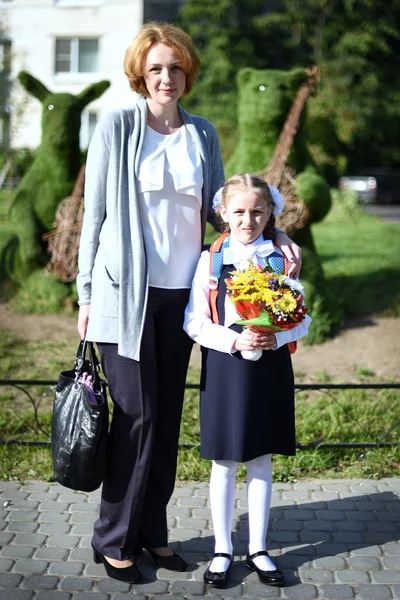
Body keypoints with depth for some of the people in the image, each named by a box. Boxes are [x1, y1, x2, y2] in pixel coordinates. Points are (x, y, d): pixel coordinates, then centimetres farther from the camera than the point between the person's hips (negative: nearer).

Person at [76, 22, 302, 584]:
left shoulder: (203, 135, 11)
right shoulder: (117, 127, -1)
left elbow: (218, 206, 11)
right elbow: (95, 214, 0)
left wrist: (276, 236, -5)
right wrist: (87, 294, -2)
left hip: (180, 293, 4)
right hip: (125, 292, -4)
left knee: (167, 416, 9)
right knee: (137, 415, -5)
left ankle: (152, 531, 23)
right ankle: (113, 539, 11)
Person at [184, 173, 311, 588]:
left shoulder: (282, 259, 2)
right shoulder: (211, 260, -3)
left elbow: (301, 319, 2)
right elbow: (194, 323, -5)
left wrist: (276, 338, -17)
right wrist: (234, 340, -18)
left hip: (270, 371, 1)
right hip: (224, 370, -1)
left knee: (260, 462, 11)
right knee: (224, 464, 8)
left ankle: (258, 549, 25)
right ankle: (222, 550, 22)